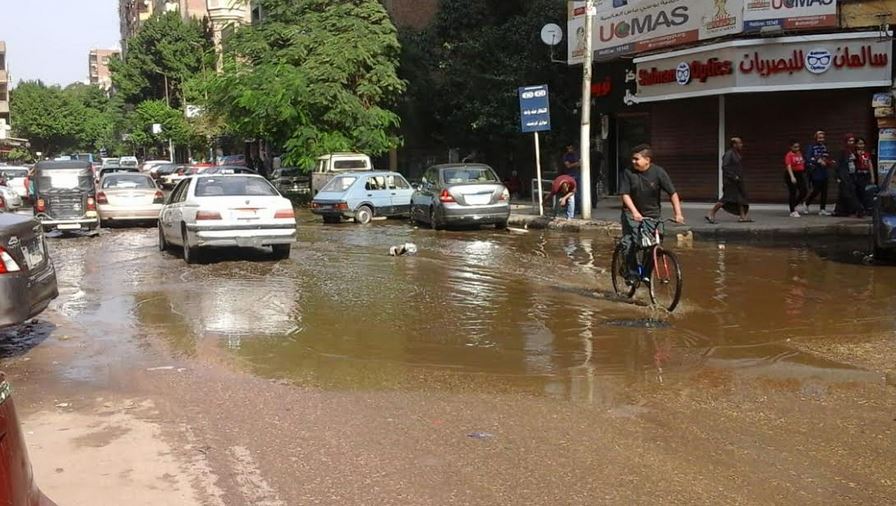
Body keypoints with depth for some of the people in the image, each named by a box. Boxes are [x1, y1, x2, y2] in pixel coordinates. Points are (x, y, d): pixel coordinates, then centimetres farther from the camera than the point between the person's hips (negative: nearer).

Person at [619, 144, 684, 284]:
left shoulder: (658, 172, -11)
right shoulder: (628, 173, -11)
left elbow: (673, 194, -11)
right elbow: (625, 195, -12)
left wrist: (678, 214, -20)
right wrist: (635, 212, -27)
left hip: (652, 214, 1)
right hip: (632, 213, -1)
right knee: (629, 245, -16)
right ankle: (632, 274, -2)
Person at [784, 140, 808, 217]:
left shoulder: (800, 153, 9)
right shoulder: (789, 155, -13)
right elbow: (789, 166, -23)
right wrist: (792, 177, -33)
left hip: (800, 174, 7)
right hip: (792, 175, -7)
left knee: (804, 191, 1)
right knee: (793, 193, -2)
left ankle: (794, 206, 21)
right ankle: (792, 212, 6)